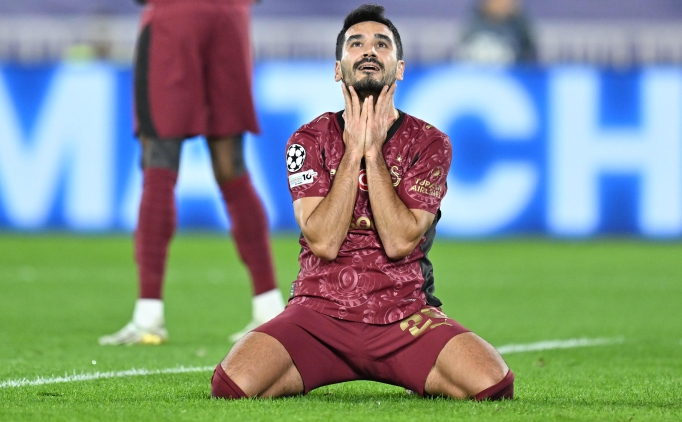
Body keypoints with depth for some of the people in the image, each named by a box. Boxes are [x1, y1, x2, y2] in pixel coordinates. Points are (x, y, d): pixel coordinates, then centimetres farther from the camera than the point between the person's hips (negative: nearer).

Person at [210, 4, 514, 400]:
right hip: (320, 312, 0)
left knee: (492, 384, -27)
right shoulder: (309, 140, 4)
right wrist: (353, 151, -11)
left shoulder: (429, 143, 3)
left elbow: (399, 241, -11)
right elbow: (323, 242, -11)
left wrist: (373, 151, -12)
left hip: (405, 316, 0)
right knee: (233, 384, -28)